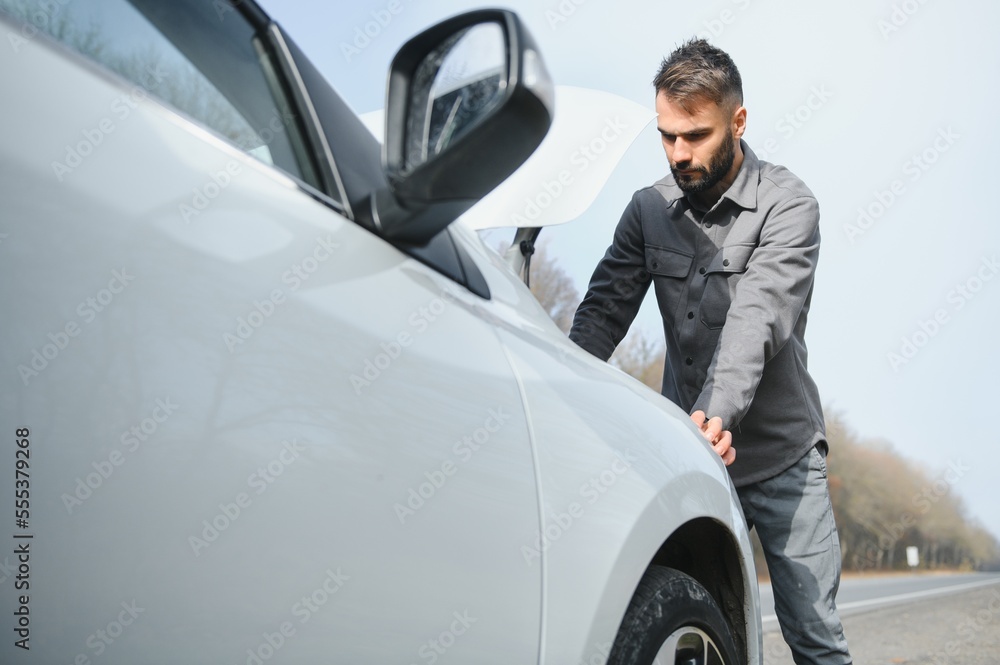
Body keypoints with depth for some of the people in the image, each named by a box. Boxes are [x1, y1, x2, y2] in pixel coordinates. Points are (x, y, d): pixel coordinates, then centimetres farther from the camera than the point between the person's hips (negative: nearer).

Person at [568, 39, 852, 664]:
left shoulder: (787, 204, -11)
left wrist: (718, 411, -42)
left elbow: (757, 318, -25)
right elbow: (603, 312, 2)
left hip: (780, 455, -3)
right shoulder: (650, 208, 3)